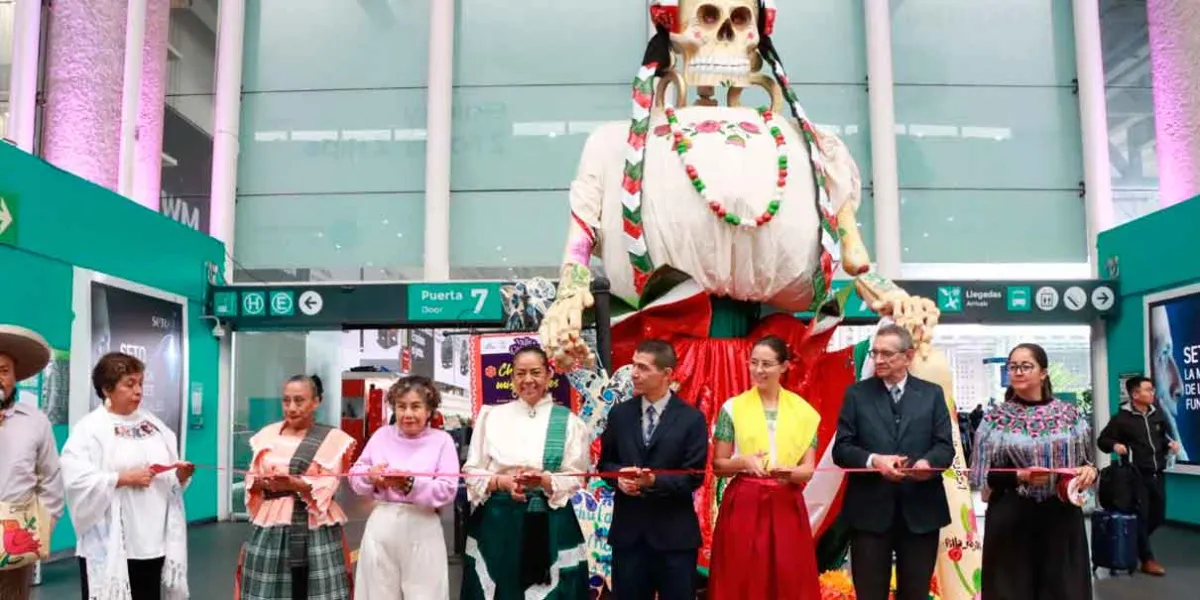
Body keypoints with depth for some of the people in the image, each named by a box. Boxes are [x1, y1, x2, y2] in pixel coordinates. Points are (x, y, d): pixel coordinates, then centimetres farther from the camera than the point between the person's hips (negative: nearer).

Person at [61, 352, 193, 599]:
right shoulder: (89, 428, -6)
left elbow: (170, 480, 15)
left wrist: (180, 475, -6)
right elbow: (75, 478, -18)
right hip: (110, 545, -5)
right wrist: (125, 478, -18)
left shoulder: (153, 423, 12)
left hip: (154, 541, 5)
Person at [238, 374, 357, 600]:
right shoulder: (267, 434, 11)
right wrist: (263, 483, -11)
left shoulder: (332, 439, -1)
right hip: (272, 525, 3)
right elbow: (251, 479, 12)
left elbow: (326, 488, -8)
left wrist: (294, 483, -24)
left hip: (314, 528, -3)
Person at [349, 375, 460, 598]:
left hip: (421, 530, -3)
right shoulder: (381, 435, 9)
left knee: (423, 592, 3)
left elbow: (447, 490, -9)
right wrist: (370, 476, -10)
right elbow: (355, 476, 11)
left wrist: (410, 484, -19)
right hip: (382, 526, 3)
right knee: (380, 590, 11)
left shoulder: (442, 440, -1)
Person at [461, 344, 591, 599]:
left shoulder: (567, 420, 3)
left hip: (550, 525, -1)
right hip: (497, 523, 1)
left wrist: (543, 481, -19)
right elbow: (472, 472, 4)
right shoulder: (491, 416, 6)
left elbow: (575, 479, 0)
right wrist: (502, 481, -15)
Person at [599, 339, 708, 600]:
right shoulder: (619, 414, 6)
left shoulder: (691, 418, -5)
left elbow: (694, 477, -8)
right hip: (628, 529, 3)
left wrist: (654, 480, -23)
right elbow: (605, 462, 12)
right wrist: (619, 475, -11)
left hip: (674, 533, -3)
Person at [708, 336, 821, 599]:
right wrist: (743, 461, -16)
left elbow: (808, 470, 3)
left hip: (786, 508, 1)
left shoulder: (803, 411, 4)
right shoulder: (733, 408, 1)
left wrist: (787, 471, -18)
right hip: (742, 506, -1)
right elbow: (718, 465, 4)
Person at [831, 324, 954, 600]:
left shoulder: (932, 394, 8)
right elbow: (841, 448, -1)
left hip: (920, 510, 1)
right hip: (870, 510, -1)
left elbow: (946, 446, 2)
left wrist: (928, 462, -20)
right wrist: (873, 461, -20)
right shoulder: (857, 393, 4)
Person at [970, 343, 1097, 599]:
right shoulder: (996, 418, 0)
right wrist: (1020, 476, -18)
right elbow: (986, 475, -2)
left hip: (1062, 516, 2)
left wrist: (1090, 471, -11)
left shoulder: (1069, 414, 5)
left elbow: (1087, 462, 10)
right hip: (1011, 519, -1)